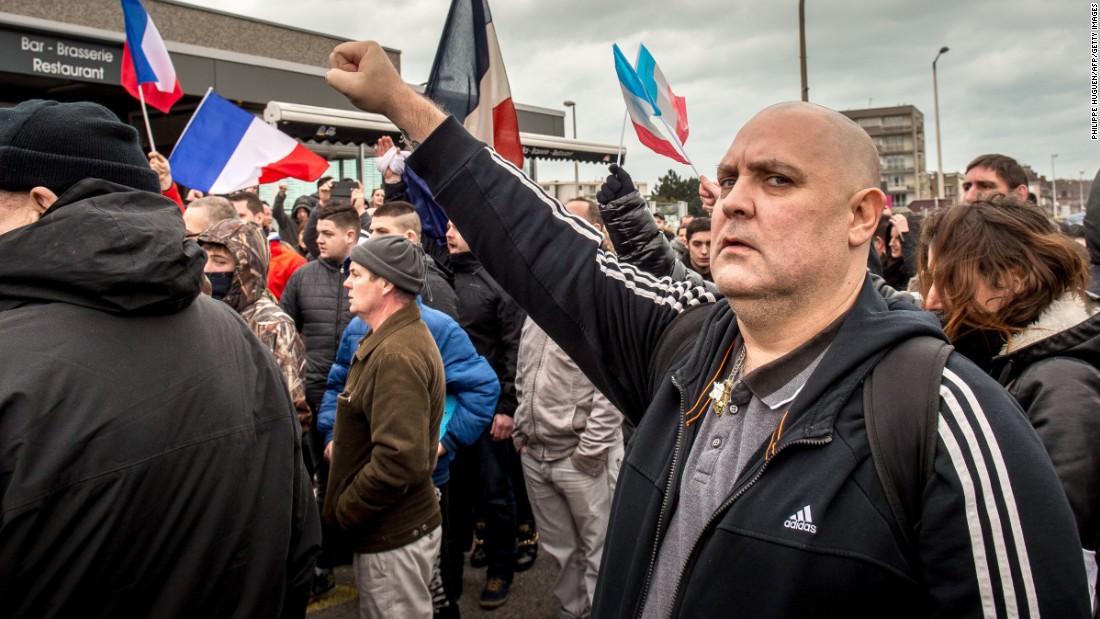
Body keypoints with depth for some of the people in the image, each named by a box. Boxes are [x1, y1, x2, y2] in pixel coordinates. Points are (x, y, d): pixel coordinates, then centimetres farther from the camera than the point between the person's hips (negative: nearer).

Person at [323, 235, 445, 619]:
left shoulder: (398, 354, -25)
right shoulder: (392, 339, 9)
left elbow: (400, 461, -30)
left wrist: (344, 511, -18)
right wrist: (341, 443, 8)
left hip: (394, 539, -10)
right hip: (391, 529, 10)